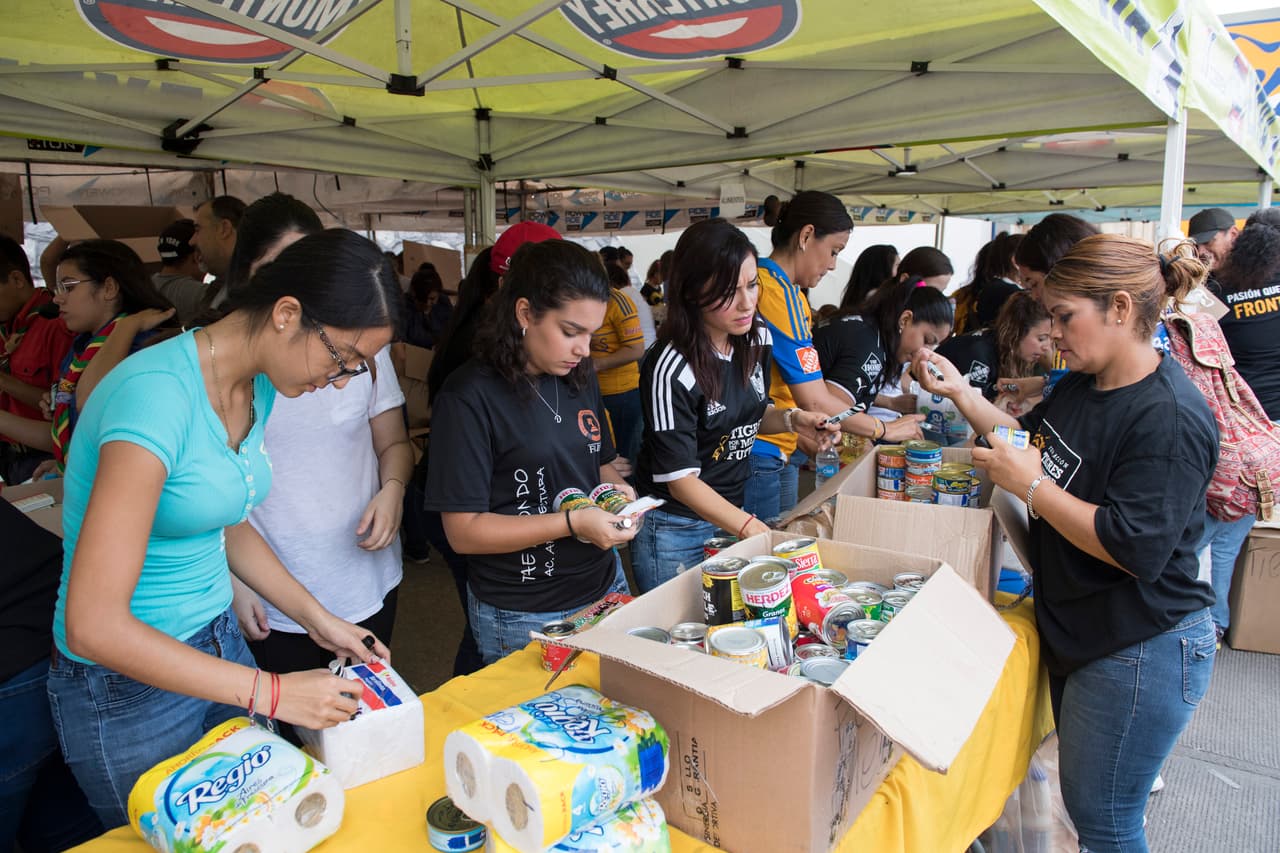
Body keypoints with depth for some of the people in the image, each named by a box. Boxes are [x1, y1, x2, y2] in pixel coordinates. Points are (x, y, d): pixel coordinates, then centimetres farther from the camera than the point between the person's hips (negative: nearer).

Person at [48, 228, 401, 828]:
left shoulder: (257, 387, -3)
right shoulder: (157, 395, -29)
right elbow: (93, 625, -29)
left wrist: (318, 619, 2)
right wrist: (271, 693, -26)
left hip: (219, 644, 7)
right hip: (128, 685, -7)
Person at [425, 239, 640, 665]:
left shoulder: (579, 377, 4)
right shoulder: (468, 397, -18)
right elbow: (464, 531, -18)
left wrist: (616, 488, -5)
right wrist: (573, 523, -25)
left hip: (605, 586, 7)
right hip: (522, 619, -7)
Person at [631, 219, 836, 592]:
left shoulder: (758, 339, -3)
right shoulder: (671, 369, -24)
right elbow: (680, 478, -23)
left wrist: (792, 420, -7)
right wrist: (752, 528, -31)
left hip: (732, 511, 7)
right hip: (674, 531, -6)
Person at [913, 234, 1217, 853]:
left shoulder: (1171, 419, -25)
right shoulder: (1084, 385, 4)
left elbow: (1135, 549, -30)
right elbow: (1029, 436, 20)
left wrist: (1031, 485, -25)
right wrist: (958, 391, 7)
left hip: (1139, 656, -9)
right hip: (1078, 637, 9)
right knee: (1083, 796, 24)